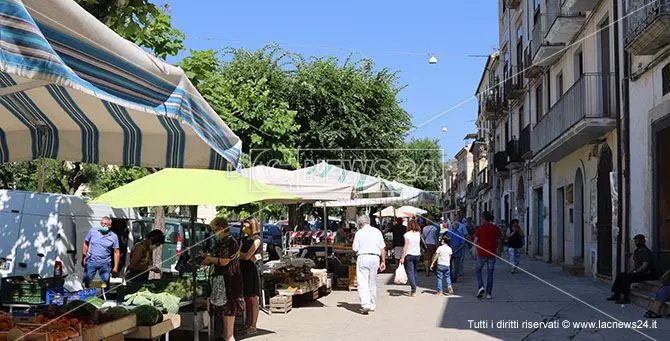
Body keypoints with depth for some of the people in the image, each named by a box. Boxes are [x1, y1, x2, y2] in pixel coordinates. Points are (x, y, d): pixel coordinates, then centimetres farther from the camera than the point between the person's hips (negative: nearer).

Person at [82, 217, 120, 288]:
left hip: (105, 264, 0)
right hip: (91, 262, 0)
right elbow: (86, 244, 8)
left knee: (105, 284, 5)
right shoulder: (92, 231, 1)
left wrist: (116, 267, -4)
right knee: (86, 282, 2)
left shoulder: (113, 237, -1)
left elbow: (116, 252, 0)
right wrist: (83, 258, 4)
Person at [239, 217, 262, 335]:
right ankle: (248, 324, 17)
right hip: (243, 269, 8)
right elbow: (240, 255, 9)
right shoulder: (244, 239, 16)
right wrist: (250, 257, -8)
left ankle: (253, 326, 2)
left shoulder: (256, 240, -8)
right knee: (246, 299, 11)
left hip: (251, 270, -8)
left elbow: (247, 256, -15)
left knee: (253, 299, -2)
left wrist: (240, 253, 1)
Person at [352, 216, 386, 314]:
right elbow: (382, 248, 6)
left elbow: (355, 249, 0)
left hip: (363, 257, -4)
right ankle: (372, 305, 22)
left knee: (362, 283, -4)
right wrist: (383, 261, 11)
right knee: (373, 283, 15)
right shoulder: (377, 231, 7)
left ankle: (365, 305, -18)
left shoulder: (359, 233, -1)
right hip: (375, 257, 4)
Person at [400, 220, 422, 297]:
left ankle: (414, 289, -17)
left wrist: (403, 257, -11)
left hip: (409, 255, -5)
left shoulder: (407, 234, -9)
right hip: (417, 255, 5)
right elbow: (419, 244, 13)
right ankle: (413, 289, 19)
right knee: (414, 272, 15)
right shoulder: (418, 234, 7)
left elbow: (406, 246, -12)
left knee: (410, 272, -6)